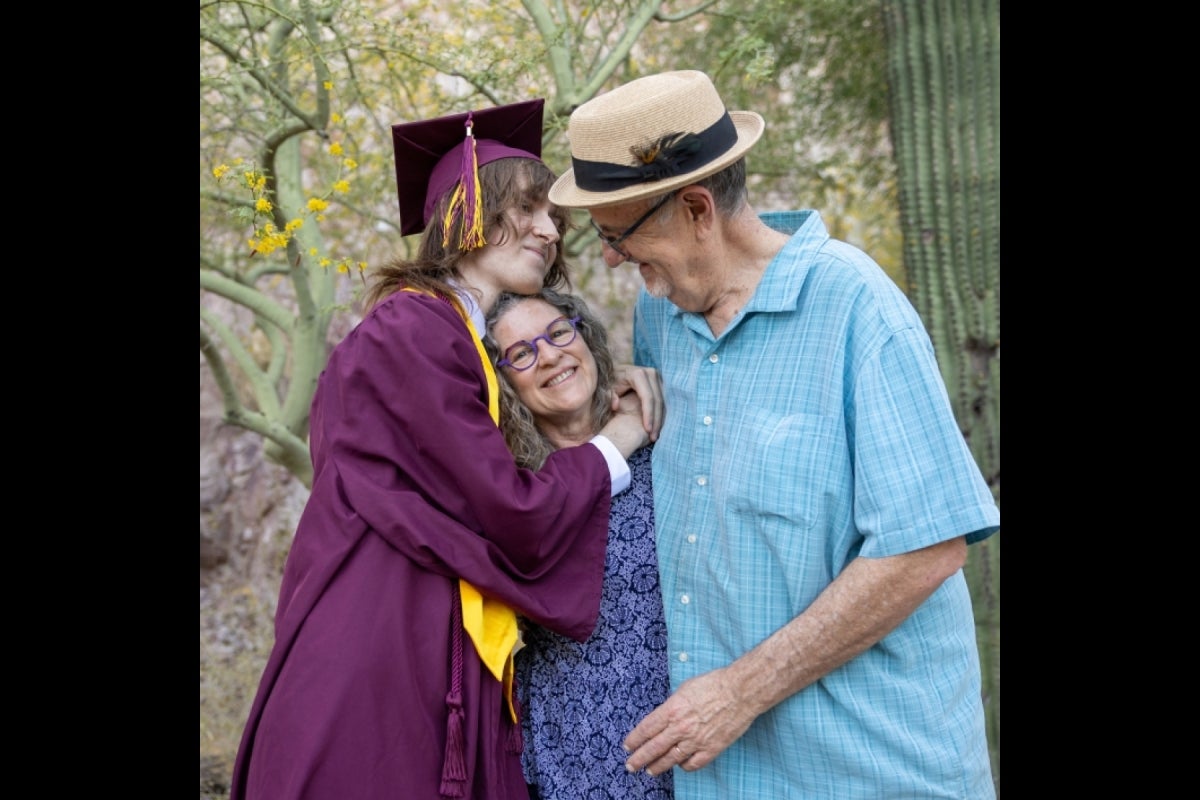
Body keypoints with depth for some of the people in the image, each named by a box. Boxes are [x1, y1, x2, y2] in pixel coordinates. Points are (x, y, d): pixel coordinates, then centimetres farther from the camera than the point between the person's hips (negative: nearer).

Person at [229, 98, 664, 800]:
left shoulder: (476, 344, 16)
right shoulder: (410, 330, -11)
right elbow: (516, 520, -15)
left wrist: (617, 386, 6)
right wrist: (617, 442, 1)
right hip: (375, 681, -9)